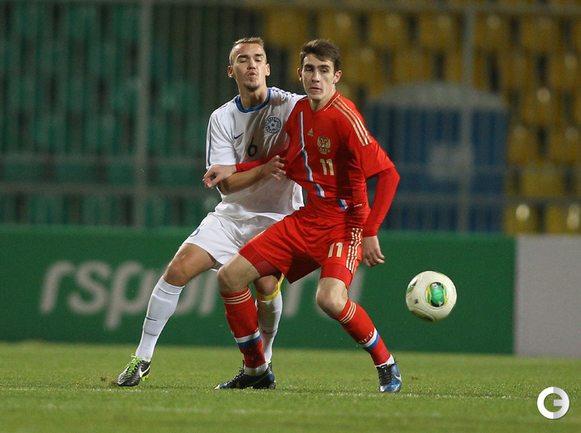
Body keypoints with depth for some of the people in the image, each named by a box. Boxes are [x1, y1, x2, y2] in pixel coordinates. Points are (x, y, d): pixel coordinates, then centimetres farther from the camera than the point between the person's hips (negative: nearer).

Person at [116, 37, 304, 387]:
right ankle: (143, 357, 2)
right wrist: (264, 170, -27)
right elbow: (226, 182, -8)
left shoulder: (290, 106, -9)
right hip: (232, 214, 3)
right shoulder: (222, 118, 0)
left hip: (276, 216, -3)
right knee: (178, 269, -11)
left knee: (267, 285, -25)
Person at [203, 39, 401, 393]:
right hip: (305, 221, 8)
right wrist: (235, 170, 14)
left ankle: (386, 365, -7)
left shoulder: (344, 119, -19)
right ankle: (256, 369, 17)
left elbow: (388, 174, -21)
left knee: (330, 299, -32)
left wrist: (370, 232, -24)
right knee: (230, 277, 2)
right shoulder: (300, 112, 6)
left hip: (344, 224, -8)